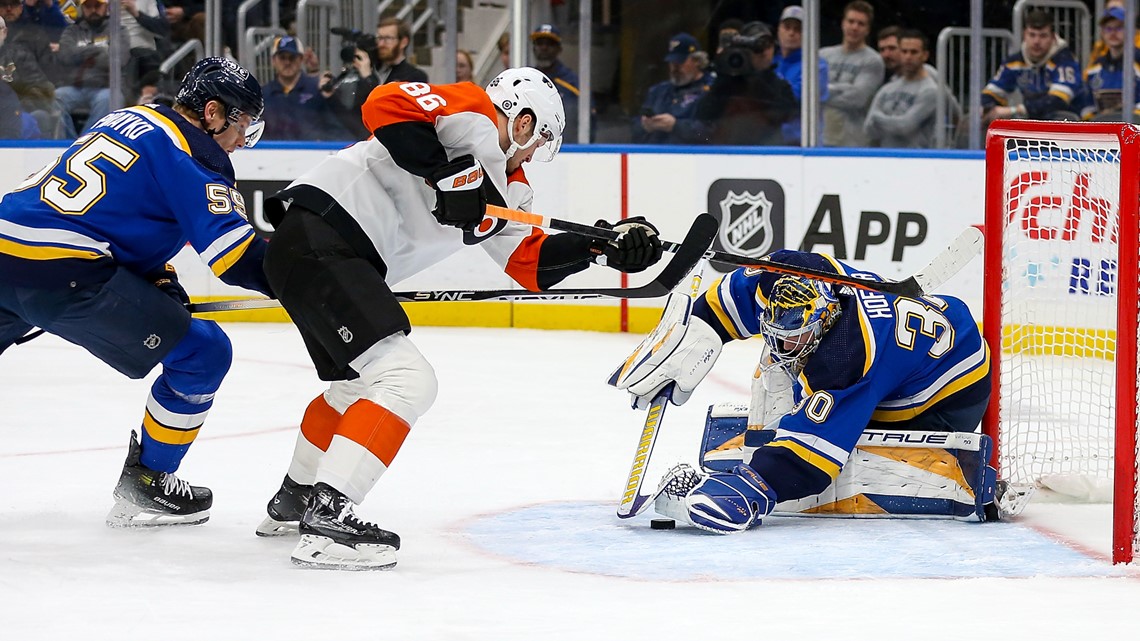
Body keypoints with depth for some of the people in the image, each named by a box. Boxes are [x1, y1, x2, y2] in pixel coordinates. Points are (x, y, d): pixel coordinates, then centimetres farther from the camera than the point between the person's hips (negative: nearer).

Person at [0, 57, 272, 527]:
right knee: (203, 354, 3)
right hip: (62, 274, -9)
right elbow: (232, 250, -12)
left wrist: (162, 283, 22)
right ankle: (143, 486, 12)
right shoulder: (187, 152, -4)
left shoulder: (125, 120, 22)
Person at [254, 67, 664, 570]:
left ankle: (292, 503, 47)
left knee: (358, 385, 29)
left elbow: (531, 262, 25)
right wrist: (448, 172, -23)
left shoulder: (507, 189, 22)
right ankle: (326, 520, -21)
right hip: (317, 239, -11)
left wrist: (603, 246, 15)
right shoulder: (472, 116, -6)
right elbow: (387, 105, -20)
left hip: (346, 261, 11)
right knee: (406, 381, -16)